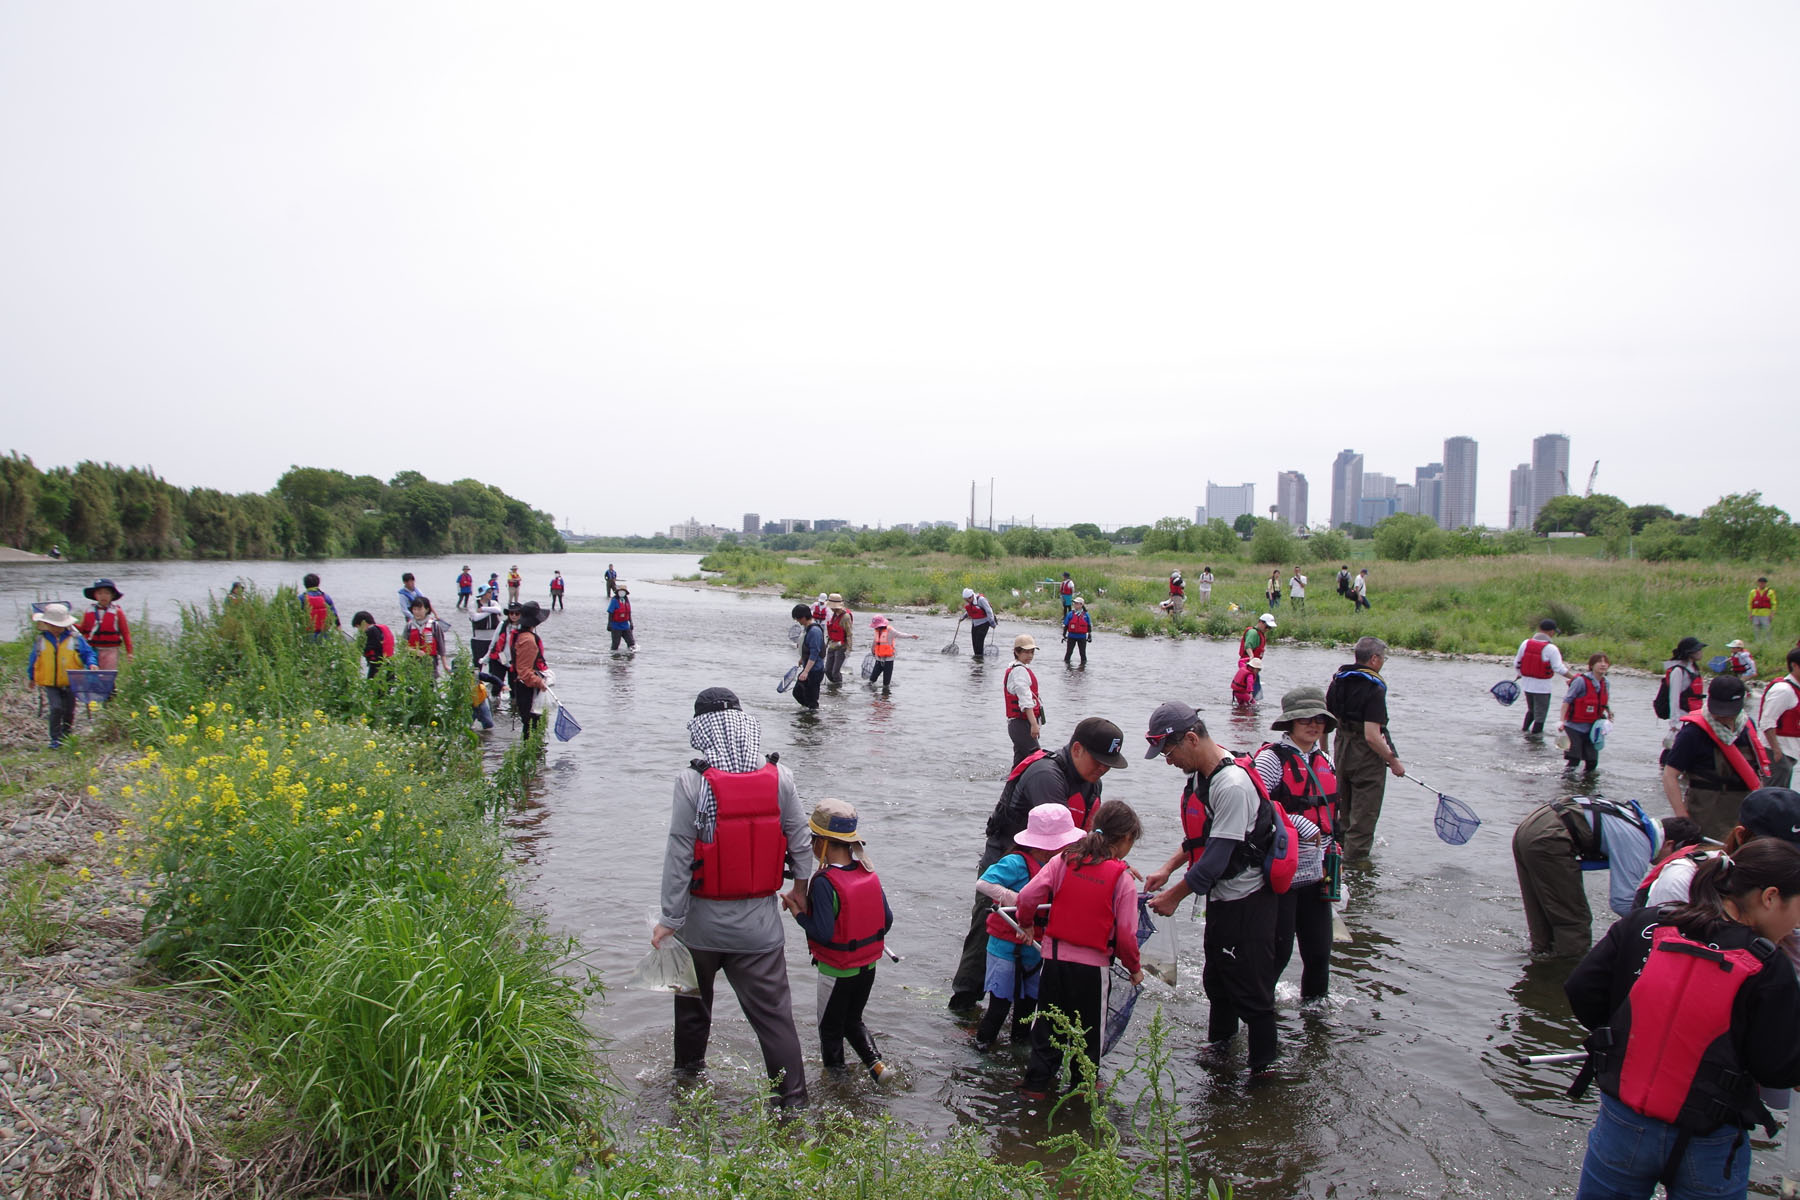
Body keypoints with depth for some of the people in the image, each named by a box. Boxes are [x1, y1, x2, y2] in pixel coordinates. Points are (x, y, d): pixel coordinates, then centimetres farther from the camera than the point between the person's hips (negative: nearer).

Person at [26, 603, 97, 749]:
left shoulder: (75, 638, -4)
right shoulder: (40, 640, 2)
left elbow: (87, 653, 0)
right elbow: (33, 660, 15)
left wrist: (91, 664, -21)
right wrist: (31, 677, 24)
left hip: (70, 683, 0)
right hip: (50, 683, 0)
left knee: (69, 711, 10)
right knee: (56, 708, -16)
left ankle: (66, 737, 32)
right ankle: (55, 739, -6)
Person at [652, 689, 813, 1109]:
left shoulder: (692, 780, -16)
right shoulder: (779, 777, -7)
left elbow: (679, 854, -14)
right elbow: (799, 836, 2)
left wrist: (670, 918, -7)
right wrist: (800, 886, 18)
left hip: (703, 922, -1)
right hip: (759, 923, 1)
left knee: (692, 1006, 23)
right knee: (774, 1014, 8)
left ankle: (688, 1075, 41)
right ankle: (793, 1101, 10)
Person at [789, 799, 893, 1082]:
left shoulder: (824, 882, -25)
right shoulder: (869, 873, -4)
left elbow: (823, 932, -28)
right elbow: (887, 920, 0)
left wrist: (798, 914, -13)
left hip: (836, 970, -6)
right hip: (868, 964, 6)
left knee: (830, 1026, 15)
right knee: (853, 1020, 24)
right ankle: (875, 1061, 11)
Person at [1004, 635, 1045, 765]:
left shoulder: (1014, 669, 18)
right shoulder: (1020, 671, -14)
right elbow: (1026, 701, -23)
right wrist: (1034, 724, -29)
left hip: (1017, 724, 11)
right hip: (1022, 724, -11)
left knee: (1020, 763, 14)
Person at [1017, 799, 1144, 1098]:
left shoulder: (1063, 860, -3)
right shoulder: (1123, 878, -10)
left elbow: (1028, 895, -8)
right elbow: (1125, 934, -10)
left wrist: (1026, 924, 12)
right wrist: (1134, 968, 6)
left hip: (1054, 956, 3)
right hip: (1093, 965, -2)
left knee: (1048, 1023, 16)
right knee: (1088, 1028, 16)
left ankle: (1037, 1082, 19)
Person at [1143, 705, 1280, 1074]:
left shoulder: (1232, 785, -27)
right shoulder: (1200, 773, 2)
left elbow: (1216, 859, -26)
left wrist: (1174, 895, -16)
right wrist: (1167, 869, 3)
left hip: (1248, 901, -9)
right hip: (1222, 897, 9)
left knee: (1250, 987, 2)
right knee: (1215, 976, 22)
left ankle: (1264, 1067, 17)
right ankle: (1219, 1043, 41)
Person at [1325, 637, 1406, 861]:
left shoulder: (1338, 680, 1)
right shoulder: (1374, 689, -21)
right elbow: (1372, 736, -25)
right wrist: (1394, 761, -13)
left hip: (1341, 750, 7)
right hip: (1367, 758, -7)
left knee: (1343, 812, 22)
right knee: (1364, 816, 4)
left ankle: (1339, 847, 33)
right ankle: (1354, 858, 9)